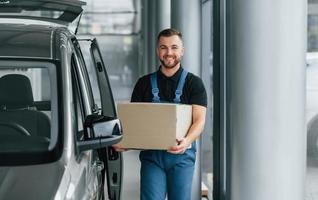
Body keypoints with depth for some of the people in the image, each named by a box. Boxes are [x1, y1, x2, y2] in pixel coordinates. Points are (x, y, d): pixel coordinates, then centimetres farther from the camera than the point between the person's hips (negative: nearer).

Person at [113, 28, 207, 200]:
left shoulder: (193, 83, 3)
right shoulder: (144, 83, 11)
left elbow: (199, 120, -7)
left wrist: (187, 141, -29)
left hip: (181, 155, -1)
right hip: (151, 155, 1)